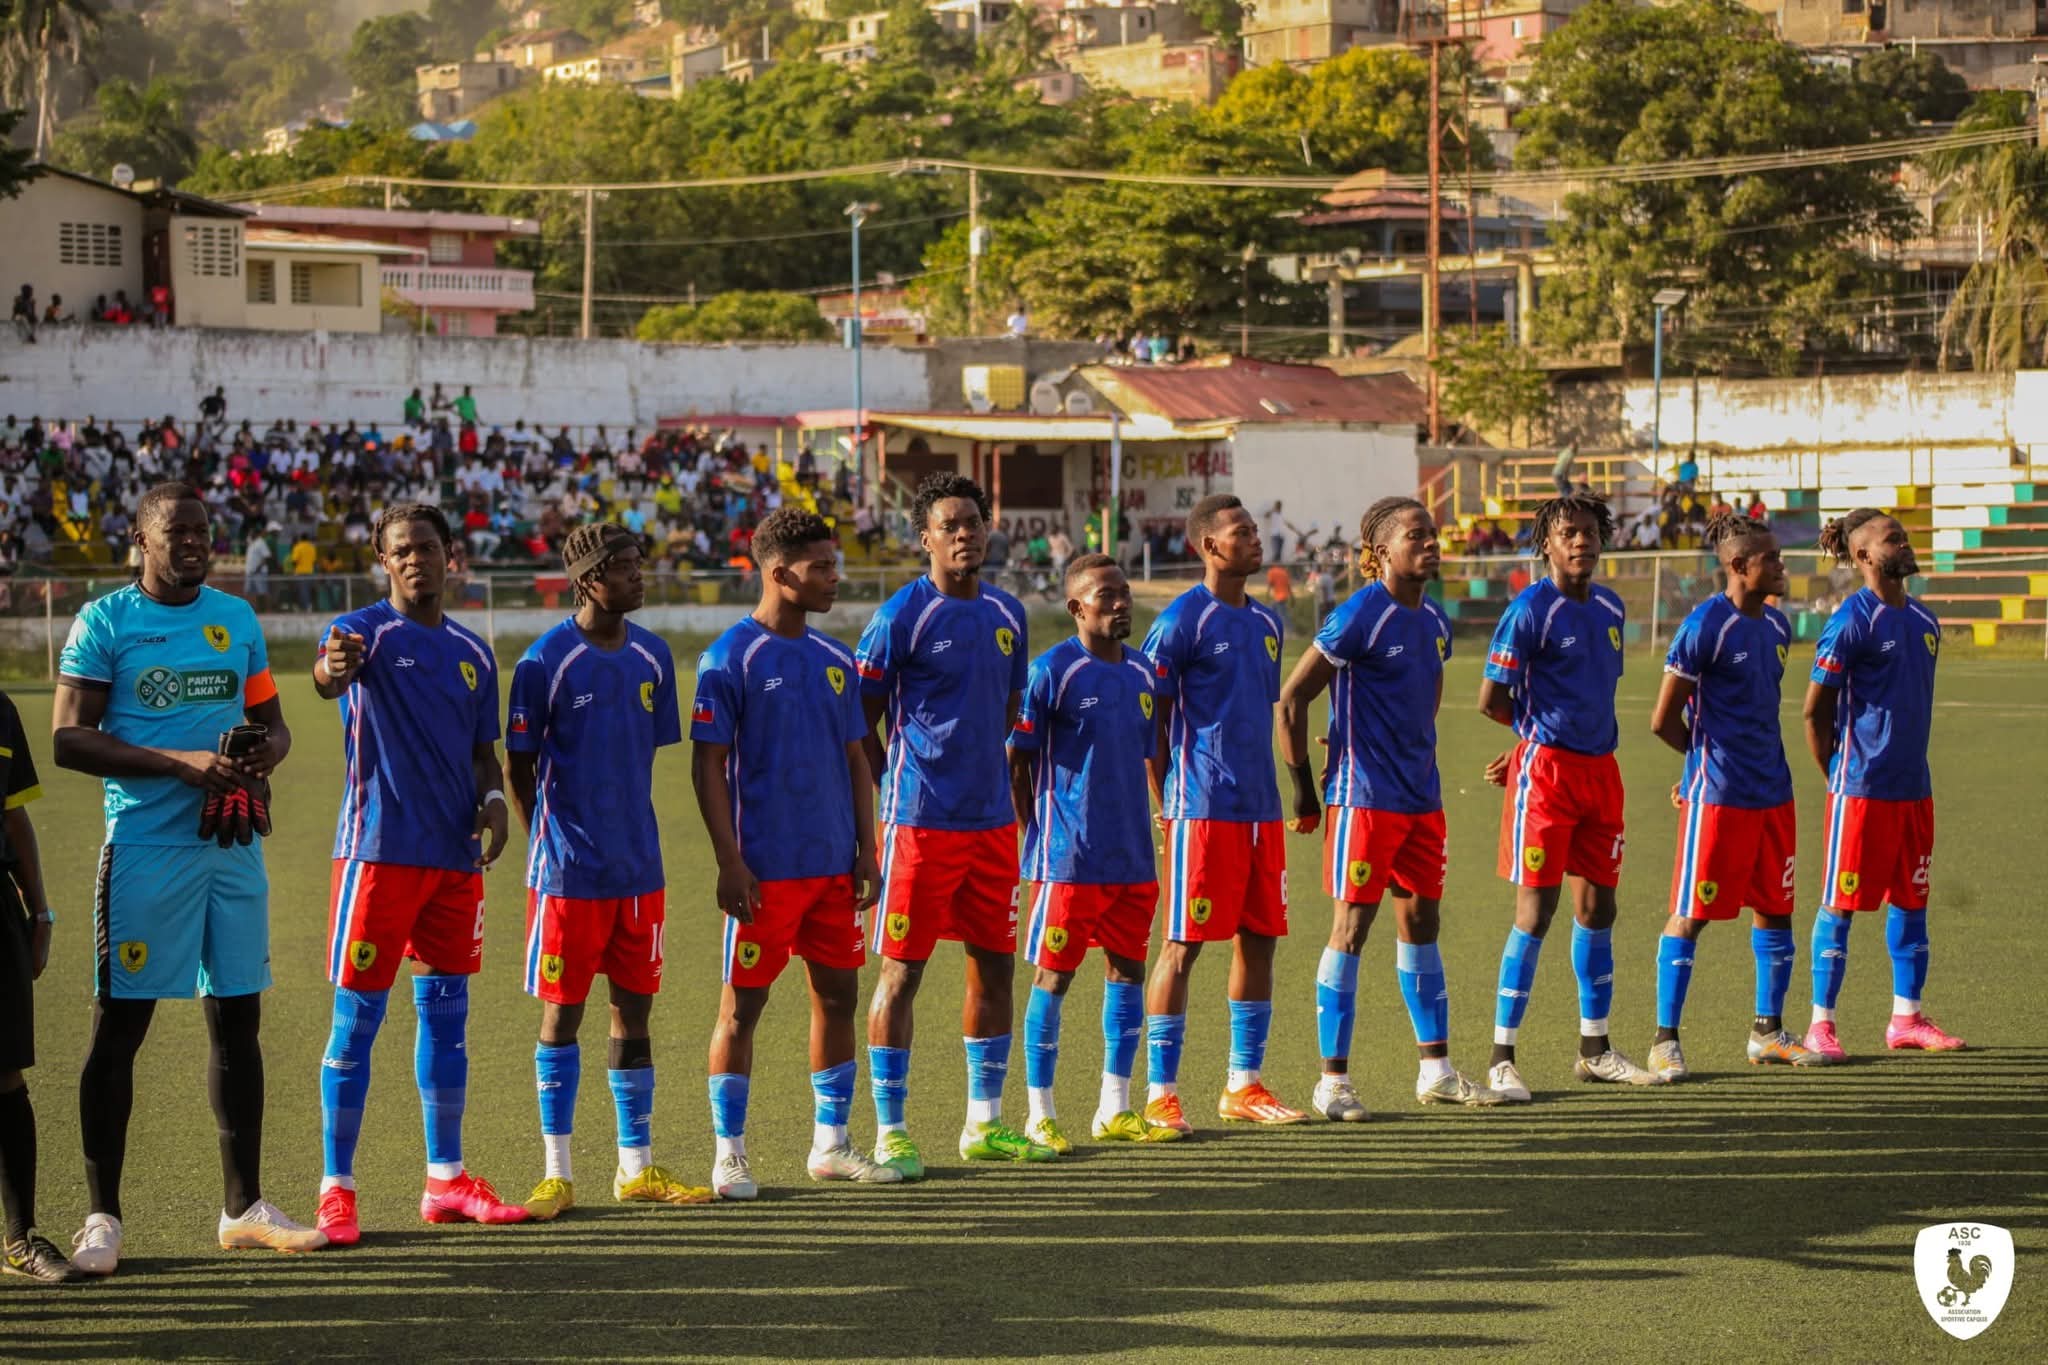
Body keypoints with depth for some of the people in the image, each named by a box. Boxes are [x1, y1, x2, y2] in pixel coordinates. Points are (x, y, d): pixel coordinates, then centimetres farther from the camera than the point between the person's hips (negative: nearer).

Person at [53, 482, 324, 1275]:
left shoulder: (237, 619, 12)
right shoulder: (104, 621, -4)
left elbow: (271, 723, 20)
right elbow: (68, 739, -10)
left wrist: (264, 754, -5)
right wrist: (182, 763, -19)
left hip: (235, 846, 5)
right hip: (145, 846, -5)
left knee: (237, 1020, 9)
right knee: (120, 1024, -3)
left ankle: (244, 1208, 18)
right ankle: (102, 1216, 4)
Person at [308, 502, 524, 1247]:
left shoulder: (472, 651, 13)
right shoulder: (366, 630, -5)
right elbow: (330, 675, -28)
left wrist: (493, 801, -1)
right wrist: (331, 668, -53)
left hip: (455, 854, 6)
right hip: (379, 849, -6)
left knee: (446, 1014, 10)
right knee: (357, 1017, -4)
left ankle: (446, 1181, 18)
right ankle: (336, 1189, 0)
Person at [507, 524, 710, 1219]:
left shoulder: (652, 656, 6)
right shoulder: (546, 662, -10)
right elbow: (518, 766, -2)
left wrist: (628, 833, 12)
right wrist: (550, 840, 2)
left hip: (638, 867, 5)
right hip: (568, 872, -5)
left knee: (634, 1010, 9)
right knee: (562, 1012, 2)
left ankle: (636, 1167, 18)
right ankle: (557, 1173, 9)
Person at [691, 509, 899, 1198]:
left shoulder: (835, 661, 11)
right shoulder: (729, 660, -8)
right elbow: (708, 766, -9)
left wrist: (867, 850, 9)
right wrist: (730, 863, -14)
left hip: (834, 866, 6)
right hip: (765, 871, -6)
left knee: (838, 995, 10)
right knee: (742, 1005, -1)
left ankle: (831, 1143, 20)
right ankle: (729, 1155, 7)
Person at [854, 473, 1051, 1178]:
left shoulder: (1007, 613, 9)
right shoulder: (904, 615, -9)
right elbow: (860, 721, -6)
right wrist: (897, 787, -2)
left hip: (991, 820, 6)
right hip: (920, 822, -6)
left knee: (995, 963, 10)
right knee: (902, 968, -2)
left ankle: (984, 1124, 21)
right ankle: (890, 1133, 4)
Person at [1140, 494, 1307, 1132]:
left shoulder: (1267, 622, 14)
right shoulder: (1183, 620, -8)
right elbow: (1148, 721, -7)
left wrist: (1262, 783, 18)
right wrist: (1170, 804, -7)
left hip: (1261, 809, 7)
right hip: (1203, 810, -7)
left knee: (1258, 939, 9)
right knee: (1183, 944, -4)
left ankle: (1244, 1085, 18)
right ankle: (1160, 1093, 0)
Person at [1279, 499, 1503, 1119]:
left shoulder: (1435, 621, 10)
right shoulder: (1359, 617, -13)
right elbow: (1291, 700, -12)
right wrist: (1304, 791, -9)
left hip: (1422, 799, 8)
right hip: (1364, 799, -8)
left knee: (1421, 922, 13)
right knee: (1351, 928, -4)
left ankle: (1437, 1069, 21)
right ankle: (1333, 1079, 1)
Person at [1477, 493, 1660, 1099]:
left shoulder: (1611, 607, 11)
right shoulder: (1530, 609, -11)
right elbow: (1492, 700, -10)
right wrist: (1537, 735, 8)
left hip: (1599, 769, 7)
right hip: (1546, 770, -7)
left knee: (1596, 908, 11)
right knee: (1536, 911, -7)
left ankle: (1594, 1049, 22)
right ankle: (1502, 1059, -2)